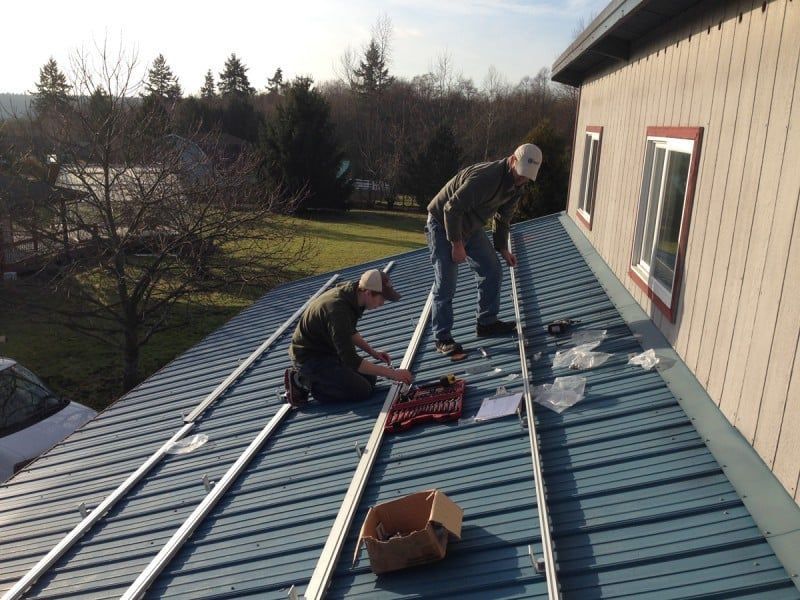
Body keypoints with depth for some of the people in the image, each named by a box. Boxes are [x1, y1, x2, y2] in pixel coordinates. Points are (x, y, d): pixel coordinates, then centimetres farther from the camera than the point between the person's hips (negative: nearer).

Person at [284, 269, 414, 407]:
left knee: (370, 378, 7)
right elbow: (351, 361, -31)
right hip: (309, 357, -9)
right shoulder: (338, 310, -34)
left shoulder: (351, 292, -5)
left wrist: (372, 352, 6)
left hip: (328, 350, 10)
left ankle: (309, 376, 11)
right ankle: (305, 382, -4)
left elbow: (350, 331, 17)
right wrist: (392, 373, -27)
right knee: (362, 390, -15)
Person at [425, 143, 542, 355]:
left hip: (470, 226, 9)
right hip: (443, 224, -9)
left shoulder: (515, 184, -3)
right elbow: (452, 209, -31)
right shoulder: (484, 177, -33)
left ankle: (487, 323, 21)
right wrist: (456, 244, -25)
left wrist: (503, 248, 8)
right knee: (445, 284, -9)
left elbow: (503, 218, 13)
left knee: (492, 272, 7)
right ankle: (442, 338, 1)